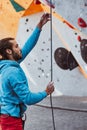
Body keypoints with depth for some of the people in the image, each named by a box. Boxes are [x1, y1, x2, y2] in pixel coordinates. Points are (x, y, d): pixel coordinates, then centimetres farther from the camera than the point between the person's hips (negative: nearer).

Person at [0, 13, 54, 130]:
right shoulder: (13, 72, -22)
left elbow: (27, 47, 9)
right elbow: (28, 98, -21)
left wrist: (39, 26, 7)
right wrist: (46, 93, -5)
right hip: (12, 119, -9)